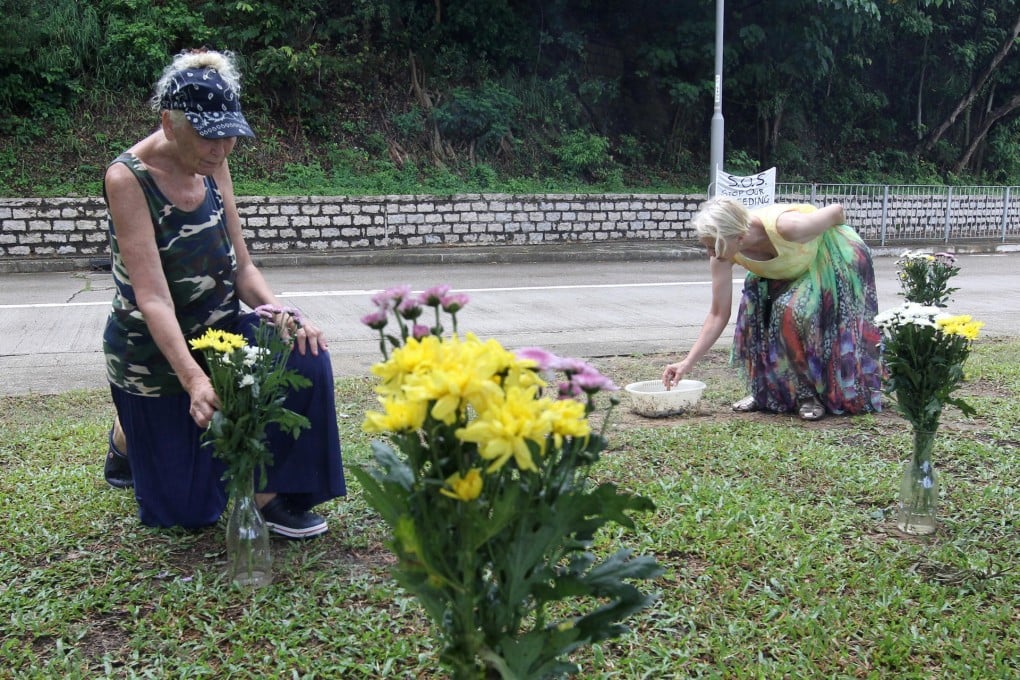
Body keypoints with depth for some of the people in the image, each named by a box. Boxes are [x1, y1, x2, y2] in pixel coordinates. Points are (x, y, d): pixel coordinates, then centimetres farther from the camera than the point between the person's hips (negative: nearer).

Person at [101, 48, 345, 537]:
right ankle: (129, 437, 36)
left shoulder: (212, 166, -5)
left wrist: (281, 313, -22)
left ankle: (272, 494, -11)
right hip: (155, 352, -5)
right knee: (188, 511, 5)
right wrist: (194, 379, -44)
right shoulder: (128, 179, -23)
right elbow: (152, 297, -31)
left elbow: (241, 267, -3)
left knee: (303, 351, -27)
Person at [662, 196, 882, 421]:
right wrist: (687, 363, -24)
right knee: (756, 308, -16)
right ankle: (767, 390, 4)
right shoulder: (722, 252, -26)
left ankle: (812, 393, -9)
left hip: (829, 259, -5)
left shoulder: (785, 226, -42)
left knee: (796, 311, -27)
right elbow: (718, 314, -19)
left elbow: (837, 210, -22)